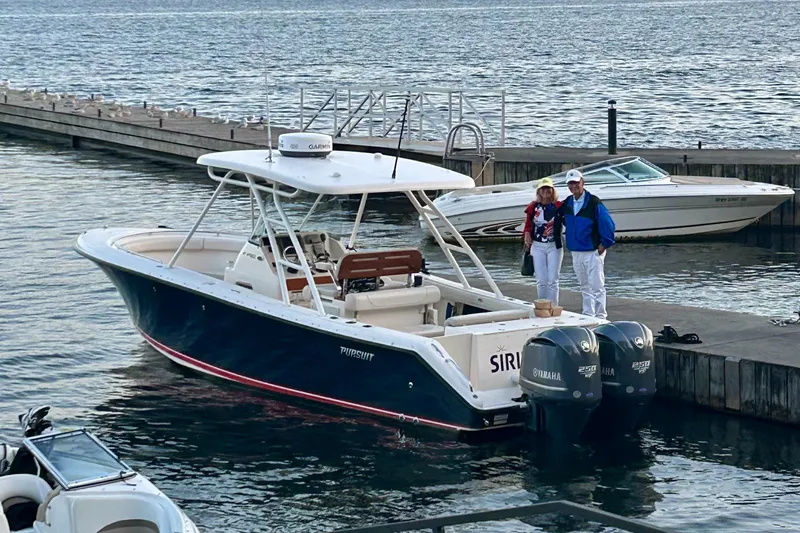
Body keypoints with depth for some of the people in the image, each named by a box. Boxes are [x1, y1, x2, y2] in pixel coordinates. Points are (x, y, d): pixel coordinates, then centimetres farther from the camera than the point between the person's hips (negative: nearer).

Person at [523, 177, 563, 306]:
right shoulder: (533, 207, 3)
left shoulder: (558, 206, -3)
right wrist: (527, 234, -8)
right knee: (541, 281, 2)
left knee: (553, 281, 0)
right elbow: (528, 225, 9)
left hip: (554, 246, -2)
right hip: (537, 247, 2)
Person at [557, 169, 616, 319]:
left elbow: (607, 224, -13)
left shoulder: (593, 203, -12)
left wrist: (605, 244, -11)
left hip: (593, 251, -6)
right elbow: (563, 221, 24)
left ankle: (600, 316, -2)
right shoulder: (566, 204, 7)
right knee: (585, 287, 14)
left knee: (596, 286, -6)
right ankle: (588, 315, 20)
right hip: (575, 252, 7)